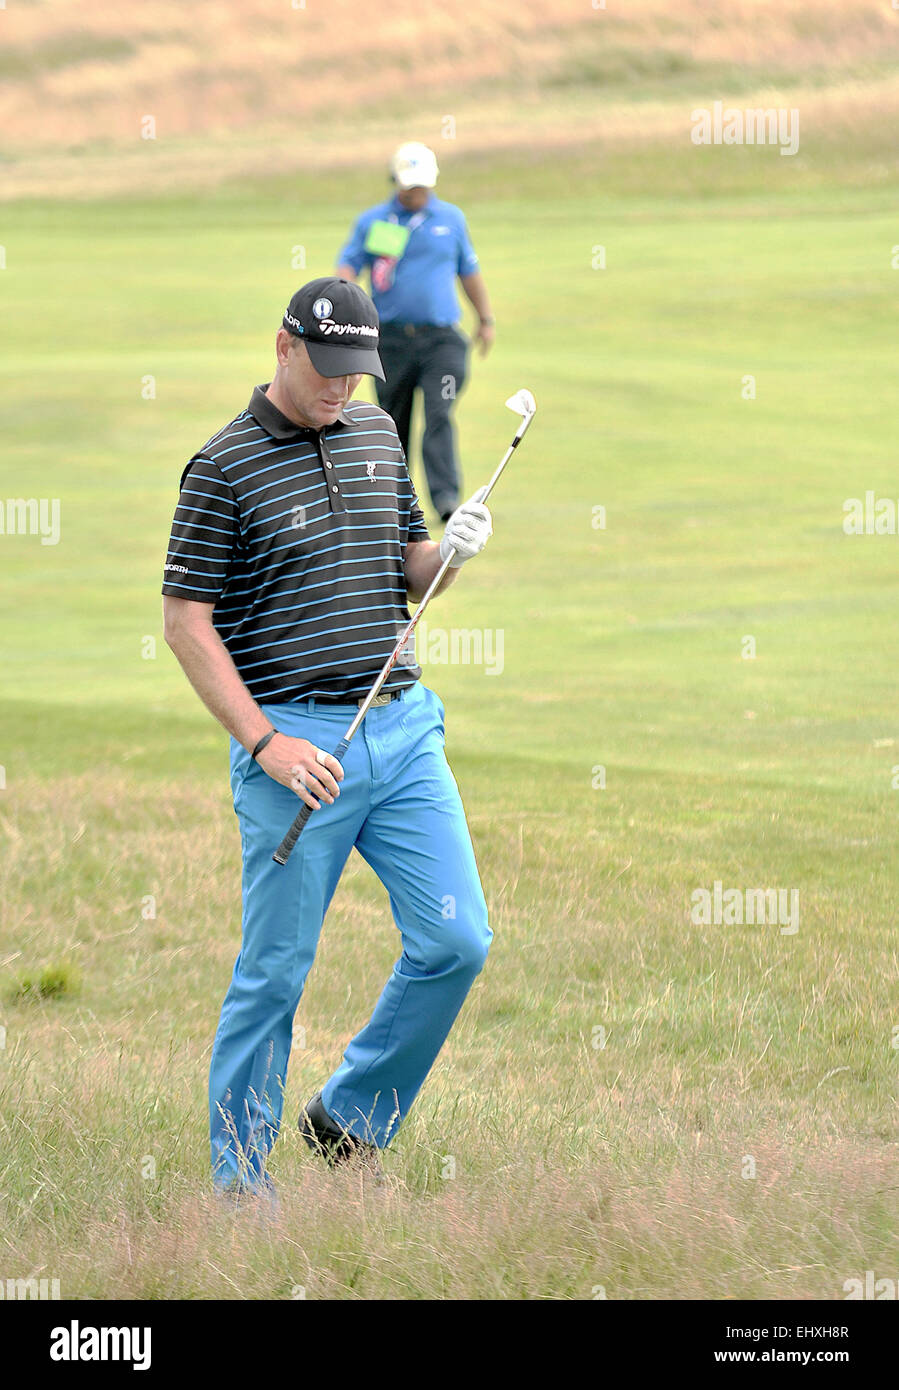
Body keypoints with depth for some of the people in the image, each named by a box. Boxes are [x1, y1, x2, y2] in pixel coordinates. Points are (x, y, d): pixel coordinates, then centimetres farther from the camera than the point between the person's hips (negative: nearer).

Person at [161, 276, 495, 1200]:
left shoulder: (377, 434, 12)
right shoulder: (226, 465, -8)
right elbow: (186, 621, -8)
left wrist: (449, 552, -3)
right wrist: (266, 742, -15)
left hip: (402, 726, 6)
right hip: (296, 747, -6)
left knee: (457, 941, 1)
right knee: (274, 973, -1)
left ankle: (349, 1117, 19)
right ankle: (239, 1178, 11)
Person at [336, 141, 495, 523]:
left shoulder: (451, 219, 12)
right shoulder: (372, 222, 7)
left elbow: (469, 271, 23)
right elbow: (347, 267, 1)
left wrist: (486, 319, 26)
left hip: (441, 337, 0)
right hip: (392, 340, 0)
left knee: (439, 416, -17)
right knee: (393, 423, 6)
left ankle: (446, 498, -26)